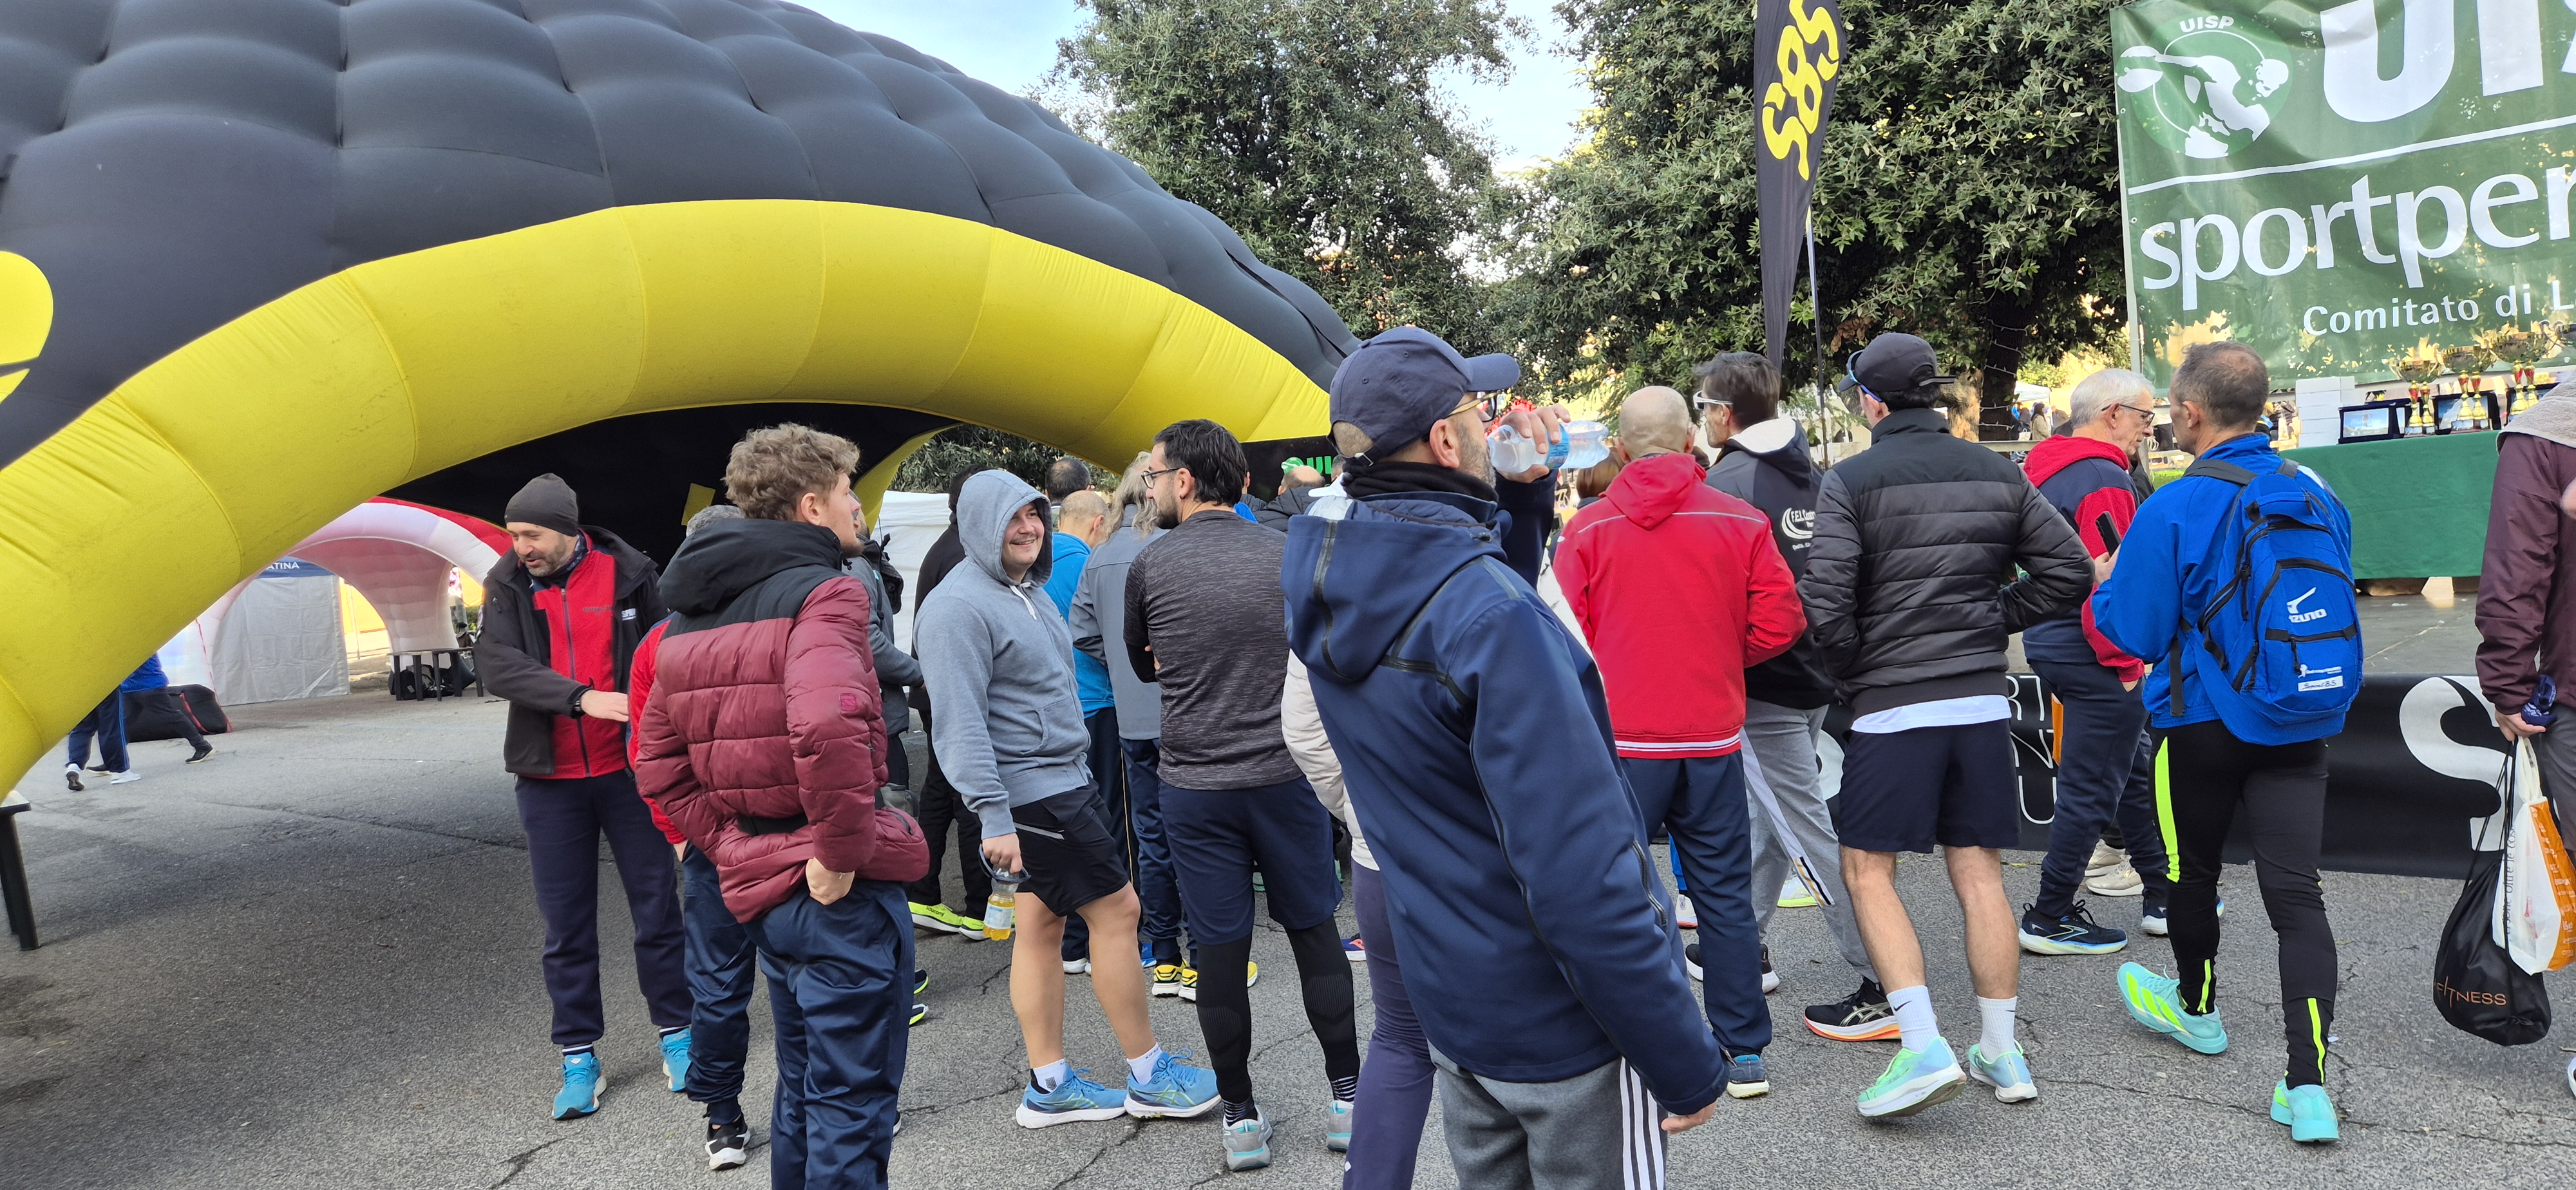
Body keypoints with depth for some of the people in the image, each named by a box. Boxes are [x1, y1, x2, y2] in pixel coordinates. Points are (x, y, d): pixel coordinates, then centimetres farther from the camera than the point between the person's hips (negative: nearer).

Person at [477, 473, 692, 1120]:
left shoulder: (628, 574, -4)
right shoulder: (508, 585, -1)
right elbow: (496, 664, -17)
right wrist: (582, 697, -29)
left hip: (628, 771, -1)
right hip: (550, 781, 1)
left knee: (657, 909, 7)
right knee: (566, 926, 8)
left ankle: (676, 1035, 22)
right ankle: (579, 1056, 20)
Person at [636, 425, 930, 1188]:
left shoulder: (690, 616, 12)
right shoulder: (823, 591, -15)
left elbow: (658, 762, 15)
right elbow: (826, 726, -33)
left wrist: (731, 846, 12)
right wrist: (842, 851, -22)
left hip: (759, 887, 8)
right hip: (841, 893, -8)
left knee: (803, 1090, 23)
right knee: (852, 1105, 3)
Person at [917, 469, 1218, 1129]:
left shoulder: (1027, 590, 14)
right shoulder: (959, 605, -17)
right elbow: (960, 722, -22)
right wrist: (994, 818, -25)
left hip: (1061, 781, 9)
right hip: (1030, 795, -9)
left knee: (1043, 922, 12)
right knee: (1117, 909, -3)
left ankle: (1048, 1086, 20)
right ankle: (1149, 1078, 9)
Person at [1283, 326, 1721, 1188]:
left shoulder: (1325, 568, -2)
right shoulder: (1493, 618, -28)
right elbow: (1581, 878, -29)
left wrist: (1523, 492, 2)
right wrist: (1686, 1066, -20)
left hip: (1454, 1009, 8)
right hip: (1564, 1028, -7)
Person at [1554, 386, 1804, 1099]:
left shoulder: (1588, 530, -5)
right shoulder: (1741, 523, -2)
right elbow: (1777, 626, -2)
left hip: (1618, 740, -1)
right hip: (1712, 739, 2)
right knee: (1724, 893, 11)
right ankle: (1744, 1053, 18)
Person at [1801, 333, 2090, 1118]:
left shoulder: (1852, 481, -8)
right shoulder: (1998, 473, 8)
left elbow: (1825, 601, -16)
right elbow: (2068, 569, 6)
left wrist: (1851, 675, 0)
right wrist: (1993, 621, 14)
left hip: (1893, 705, -5)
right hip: (1984, 700, 5)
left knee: (1867, 871, 3)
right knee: (1979, 873, 11)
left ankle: (1923, 1046, -6)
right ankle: (2002, 1053, 18)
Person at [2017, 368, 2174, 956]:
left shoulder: (2044, 471, 13)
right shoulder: (2104, 479, -18)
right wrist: (2129, 663, -17)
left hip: (2052, 642, 10)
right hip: (2096, 661, -10)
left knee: (2136, 769, 20)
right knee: (2092, 790, -1)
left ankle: (2162, 896, 31)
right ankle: (2049, 918, 8)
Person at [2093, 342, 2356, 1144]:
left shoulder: (2174, 508, -16)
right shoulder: (2316, 492, 2)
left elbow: (2134, 632, -11)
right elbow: (2338, 604, 16)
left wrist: (2103, 590, 9)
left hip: (2203, 727, -4)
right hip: (2301, 726, 4)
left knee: (2192, 873, 18)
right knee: (2296, 895, 1)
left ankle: (2198, 1009, 40)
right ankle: (2308, 1085, -5)